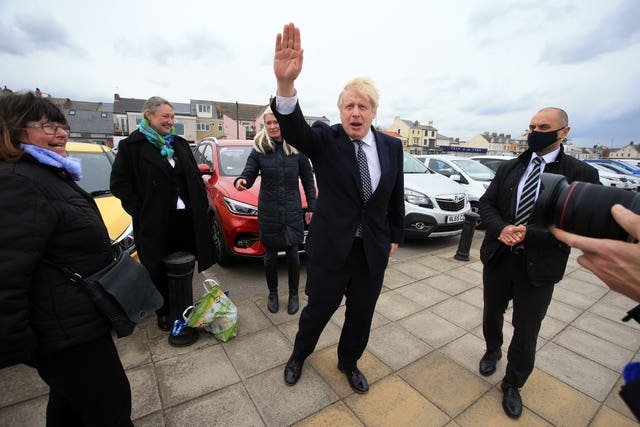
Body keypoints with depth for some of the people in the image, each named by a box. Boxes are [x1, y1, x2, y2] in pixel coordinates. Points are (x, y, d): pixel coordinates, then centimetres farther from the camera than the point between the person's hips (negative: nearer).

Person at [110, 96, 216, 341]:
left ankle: (184, 311, 34)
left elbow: (195, 177, 14)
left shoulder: (180, 144, 12)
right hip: (156, 224, -4)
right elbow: (119, 184, -5)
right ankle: (164, 313, 32)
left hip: (187, 219, 5)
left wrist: (200, 205, 4)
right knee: (159, 272, 10)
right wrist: (140, 211, -11)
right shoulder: (131, 146, -4)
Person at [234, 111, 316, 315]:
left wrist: (311, 206, 3)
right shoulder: (259, 149, -1)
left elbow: (308, 180, 5)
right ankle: (272, 293, 32)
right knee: (270, 255, 9)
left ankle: (293, 294, 28)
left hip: (292, 211, 0)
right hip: (268, 211, 0)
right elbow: (249, 173, -5)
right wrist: (242, 181, -29)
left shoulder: (297, 149, 0)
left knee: (292, 255, 5)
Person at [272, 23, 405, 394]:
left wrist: (396, 236, 12)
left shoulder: (392, 146, 1)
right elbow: (295, 130, -31)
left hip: (374, 247, 4)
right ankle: (299, 355, 45)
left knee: (361, 313, 17)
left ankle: (349, 363, 47)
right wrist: (286, 84, -50)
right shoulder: (325, 139, -9)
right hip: (330, 245, -3)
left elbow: (396, 196, 8)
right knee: (319, 308, 12)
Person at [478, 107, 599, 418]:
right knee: (491, 314, 22)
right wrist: (502, 229, -19)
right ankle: (492, 350, 52)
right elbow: (486, 203, 0)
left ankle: (513, 385, 37)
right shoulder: (509, 167, 3)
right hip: (497, 258, 3)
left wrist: (527, 235, -24)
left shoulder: (582, 174, -7)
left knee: (526, 333, 12)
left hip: (538, 267, -2)